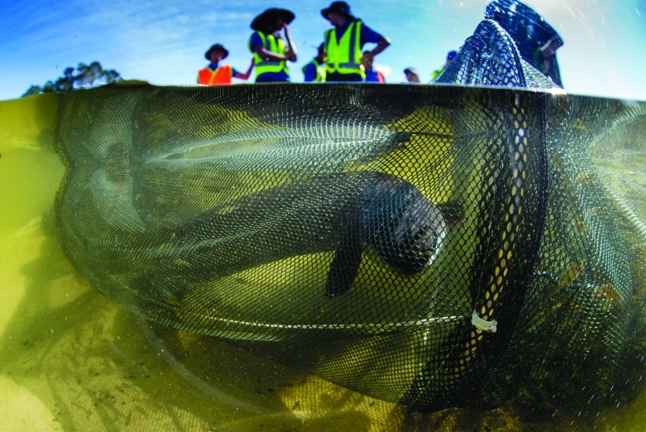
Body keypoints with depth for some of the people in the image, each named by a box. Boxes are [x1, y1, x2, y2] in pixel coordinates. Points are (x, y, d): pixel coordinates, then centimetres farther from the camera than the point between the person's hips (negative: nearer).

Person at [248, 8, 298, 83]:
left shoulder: (281, 40, 29)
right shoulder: (257, 35, 14)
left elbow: (293, 58, 14)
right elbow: (262, 54, -5)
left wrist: (288, 36, 17)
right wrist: (285, 57, 7)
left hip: (284, 80, 5)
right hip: (266, 79, -5)